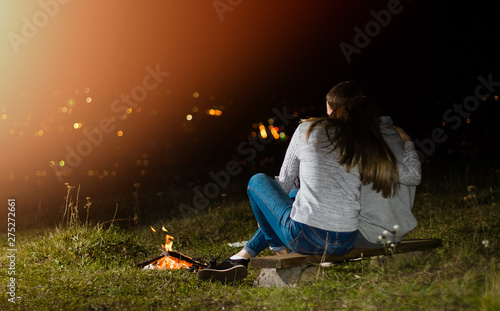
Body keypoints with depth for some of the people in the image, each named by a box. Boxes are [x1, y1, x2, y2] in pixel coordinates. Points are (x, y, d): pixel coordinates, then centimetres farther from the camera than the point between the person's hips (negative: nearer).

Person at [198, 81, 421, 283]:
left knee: (258, 181, 22)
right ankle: (242, 257, 36)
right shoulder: (369, 144, 4)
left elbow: (285, 182, 9)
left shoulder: (308, 130, 0)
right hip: (346, 243, 5)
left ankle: (279, 249, 33)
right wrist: (406, 142, 32)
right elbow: (405, 173, 14)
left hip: (305, 237, -4)